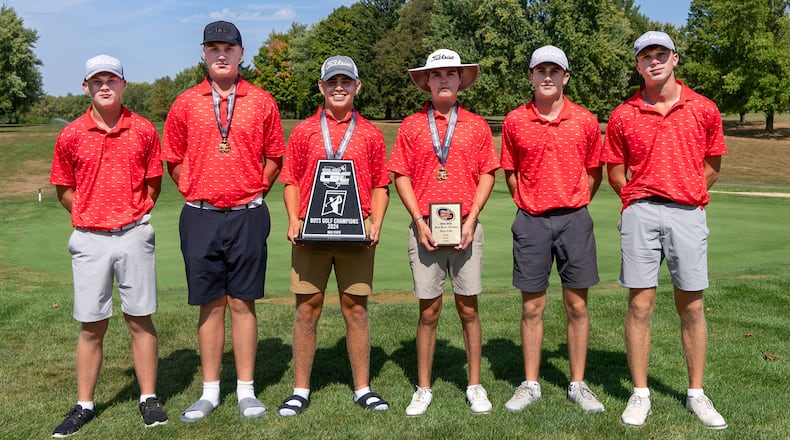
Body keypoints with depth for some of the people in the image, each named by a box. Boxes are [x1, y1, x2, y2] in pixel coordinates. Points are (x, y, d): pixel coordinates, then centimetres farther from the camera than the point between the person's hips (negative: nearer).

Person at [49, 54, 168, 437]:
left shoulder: (143, 130, 2)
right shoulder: (70, 136, 4)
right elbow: (64, 190, 12)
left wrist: (133, 216, 3)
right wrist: (90, 216, 4)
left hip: (134, 235, -1)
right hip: (89, 238, 1)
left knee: (140, 320, 4)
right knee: (91, 326, 6)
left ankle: (149, 399, 15)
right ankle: (84, 405, 18)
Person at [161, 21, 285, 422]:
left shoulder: (261, 102, 4)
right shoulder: (185, 104, 6)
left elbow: (275, 157, 11)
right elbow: (172, 159, 12)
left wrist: (253, 192, 4)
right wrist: (196, 192, 5)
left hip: (247, 216, -1)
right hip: (200, 217, 1)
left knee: (242, 303, 4)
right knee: (210, 305, 7)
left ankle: (246, 390, 15)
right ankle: (210, 391, 18)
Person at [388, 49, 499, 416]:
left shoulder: (476, 125, 8)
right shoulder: (411, 126, 6)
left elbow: (487, 175, 6)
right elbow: (401, 177, 4)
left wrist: (471, 221, -5)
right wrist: (419, 222, -6)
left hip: (466, 228, 0)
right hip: (425, 228, 0)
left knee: (469, 308, 6)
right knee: (428, 310, 5)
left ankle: (475, 386, 19)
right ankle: (423, 389, 16)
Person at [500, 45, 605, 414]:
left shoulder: (585, 121, 2)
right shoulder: (514, 121, 3)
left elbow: (594, 172, 12)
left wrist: (573, 205, 6)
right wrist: (528, 204, 5)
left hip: (574, 219, 0)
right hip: (531, 220, 0)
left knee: (577, 305, 5)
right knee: (532, 306, 6)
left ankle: (578, 384, 18)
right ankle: (530, 384, 18)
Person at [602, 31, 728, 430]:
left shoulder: (704, 109, 6)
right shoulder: (622, 116, 4)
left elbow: (712, 165, 15)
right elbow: (615, 173, 11)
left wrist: (687, 197, 11)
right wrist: (641, 201, 8)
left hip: (688, 213, 1)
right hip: (640, 214, 0)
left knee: (691, 307, 6)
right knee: (640, 305, 1)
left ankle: (696, 394, 19)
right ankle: (640, 394, 12)